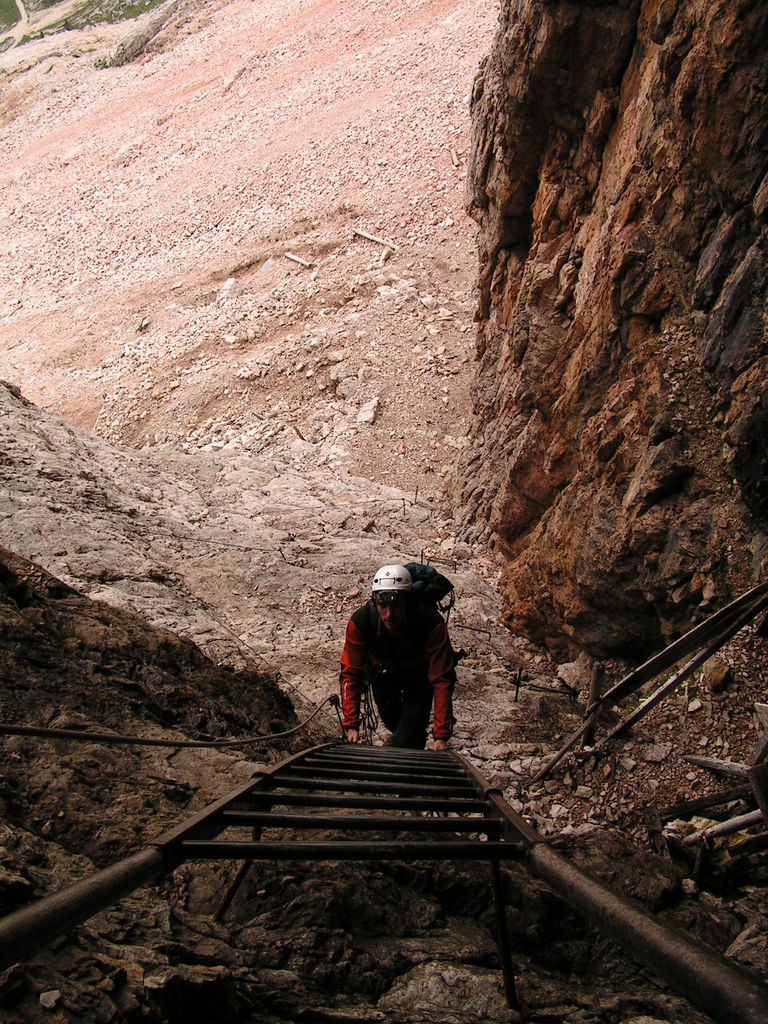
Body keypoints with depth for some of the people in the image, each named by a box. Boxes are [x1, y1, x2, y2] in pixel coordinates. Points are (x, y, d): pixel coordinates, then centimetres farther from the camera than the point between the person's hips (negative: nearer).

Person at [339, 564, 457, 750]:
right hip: (382, 675, 2)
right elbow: (350, 674, -24)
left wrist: (441, 736, -35)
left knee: (411, 735, -10)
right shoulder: (360, 621, -34)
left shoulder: (432, 623, -39)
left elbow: (442, 679, -33)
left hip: (419, 677, -2)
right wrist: (350, 725, -29)